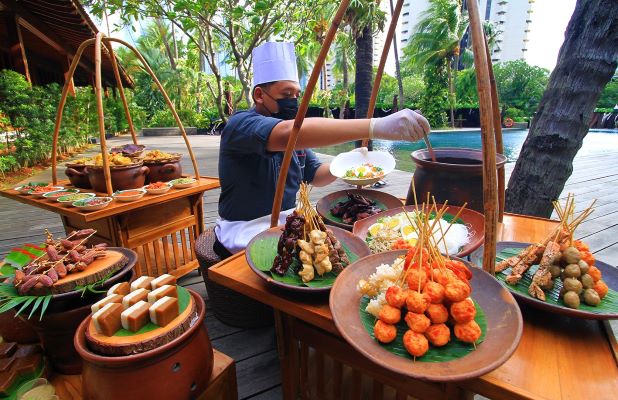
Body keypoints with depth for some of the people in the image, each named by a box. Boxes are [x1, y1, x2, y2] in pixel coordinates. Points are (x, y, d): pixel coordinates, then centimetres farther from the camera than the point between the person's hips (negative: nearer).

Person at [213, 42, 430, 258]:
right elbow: (287, 133, -38)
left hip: (286, 220, 7)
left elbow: (314, 175, 12)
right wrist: (376, 127, -44)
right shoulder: (240, 124, -18)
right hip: (246, 229, -7)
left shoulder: (293, 135, 7)